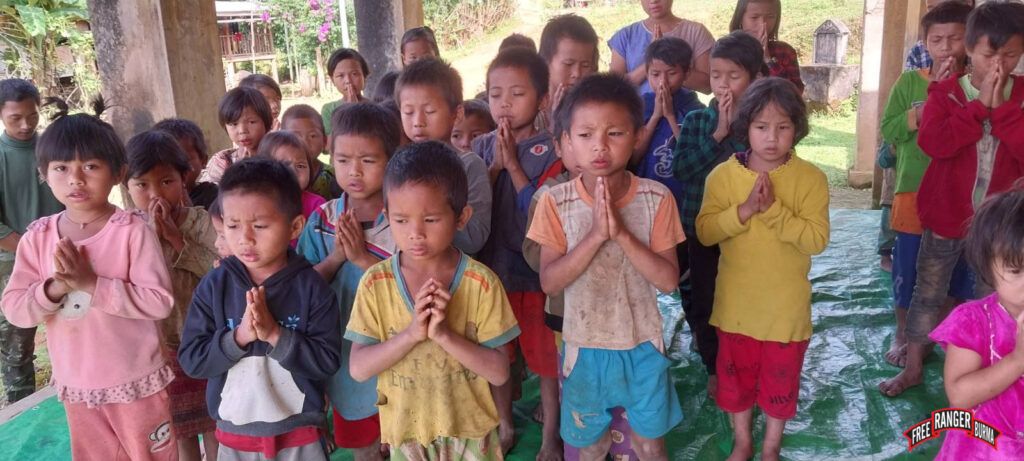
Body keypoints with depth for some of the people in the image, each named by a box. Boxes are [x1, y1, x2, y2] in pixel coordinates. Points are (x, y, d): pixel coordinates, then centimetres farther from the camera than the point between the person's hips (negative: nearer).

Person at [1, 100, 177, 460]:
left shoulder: (133, 231, -17)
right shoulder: (37, 238, -2)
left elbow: (160, 301, -22)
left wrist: (90, 284, -28)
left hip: (136, 381, -5)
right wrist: (55, 287, -23)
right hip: (75, 384, 5)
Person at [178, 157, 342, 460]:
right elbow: (190, 360, -8)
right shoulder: (214, 285, -5)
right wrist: (239, 336, -22)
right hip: (234, 435, 2)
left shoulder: (311, 286, -12)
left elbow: (328, 361, -15)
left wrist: (276, 334, -25)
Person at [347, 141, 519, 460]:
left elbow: (499, 373, -14)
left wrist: (444, 334, -27)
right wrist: (411, 333, -26)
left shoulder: (481, 282, -15)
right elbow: (359, 369, -13)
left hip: (469, 430, -1)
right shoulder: (375, 283, -11)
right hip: (405, 432, 1)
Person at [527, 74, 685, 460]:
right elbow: (549, 282, -17)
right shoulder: (557, 202, -12)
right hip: (584, 347, 0)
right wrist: (596, 235, -29)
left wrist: (622, 233, -28)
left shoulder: (656, 198, -12)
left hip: (642, 345, 0)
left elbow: (668, 280, -16)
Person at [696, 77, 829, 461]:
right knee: (735, 375, 18)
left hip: (786, 306, -1)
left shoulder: (811, 178, -10)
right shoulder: (723, 175, -6)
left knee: (780, 379, 15)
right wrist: (744, 210, -25)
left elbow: (817, 239, -17)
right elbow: (704, 232, -12)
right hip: (735, 302, 2)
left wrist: (773, 210, -27)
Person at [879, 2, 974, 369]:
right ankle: (902, 335, 27)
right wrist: (927, 106, -16)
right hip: (914, 191, 0)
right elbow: (889, 130, -9)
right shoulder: (910, 81, -1)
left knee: (958, 269, 11)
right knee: (907, 267, 9)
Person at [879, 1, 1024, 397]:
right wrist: (980, 105, -23)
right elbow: (932, 142, -23)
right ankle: (913, 367, 27)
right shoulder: (945, 93, -7)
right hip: (946, 216, -1)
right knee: (928, 292, 12)